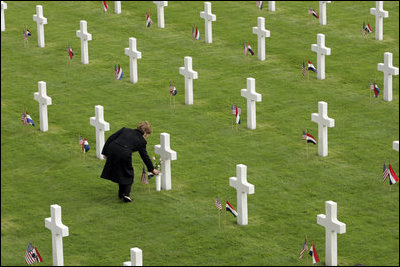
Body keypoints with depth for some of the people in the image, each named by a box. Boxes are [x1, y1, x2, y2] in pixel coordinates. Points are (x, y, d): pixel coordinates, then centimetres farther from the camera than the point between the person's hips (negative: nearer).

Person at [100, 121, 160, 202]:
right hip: (124, 154, -4)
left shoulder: (125, 130, 24)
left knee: (119, 172, 27)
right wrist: (152, 169, 35)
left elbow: (111, 138, 16)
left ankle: (121, 193, 36)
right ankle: (126, 194, 7)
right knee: (128, 174, 20)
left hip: (112, 149, 4)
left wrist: (105, 152, 17)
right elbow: (145, 157, 22)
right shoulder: (141, 141, 15)